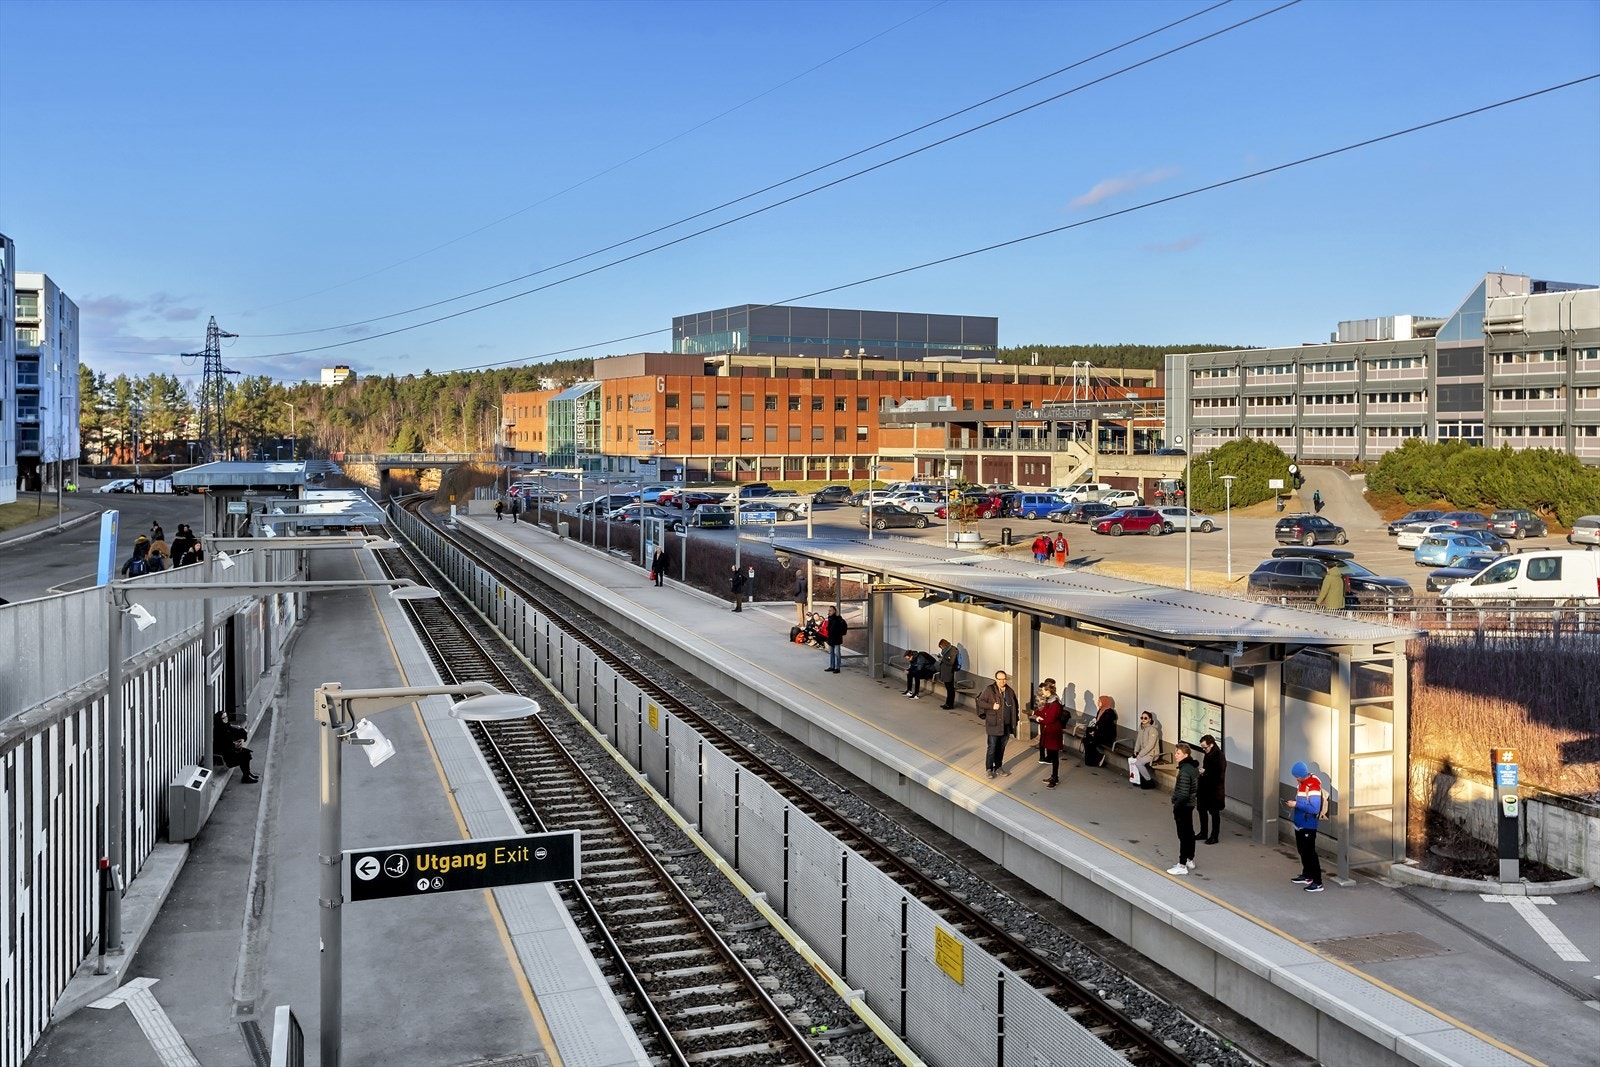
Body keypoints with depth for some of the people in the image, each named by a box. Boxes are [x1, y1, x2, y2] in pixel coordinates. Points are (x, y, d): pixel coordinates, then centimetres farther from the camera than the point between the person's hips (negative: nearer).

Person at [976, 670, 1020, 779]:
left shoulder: (1010, 691, 6)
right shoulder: (989, 689, -9)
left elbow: (1014, 706, 15)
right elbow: (980, 701, -8)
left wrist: (1014, 721, 9)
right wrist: (992, 706, -20)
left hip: (1006, 725, 5)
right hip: (993, 724, -5)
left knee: (1001, 747, 14)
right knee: (992, 747, -1)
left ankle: (998, 767, 27)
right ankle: (989, 769, 10)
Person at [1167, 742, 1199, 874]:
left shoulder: (1184, 771, -25)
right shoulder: (1194, 767, 6)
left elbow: (1183, 794, -26)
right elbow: (1197, 787, 16)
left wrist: (1176, 808, -17)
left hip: (1183, 806, -10)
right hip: (1190, 804, 10)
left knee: (1183, 835, -3)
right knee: (1189, 833, 19)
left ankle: (1182, 866, 3)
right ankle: (1190, 860, 31)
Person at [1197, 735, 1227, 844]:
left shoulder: (1219, 757, -22)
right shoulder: (1208, 754, 5)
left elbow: (1219, 776, -25)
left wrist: (1205, 772, -20)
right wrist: (1202, 771, -2)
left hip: (1215, 790, -9)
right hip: (1205, 788, 9)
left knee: (1214, 813, 4)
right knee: (1202, 809, 17)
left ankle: (1214, 836, 17)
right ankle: (1203, 833, 31)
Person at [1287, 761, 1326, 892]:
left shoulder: (1313, 786, -23)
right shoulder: (1303, 783, 7)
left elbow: (1314, 808, -28)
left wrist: (1296, 804, -25)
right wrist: (1293, 803, 2)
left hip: (1308, 826, -10)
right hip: (1299, 824, 10)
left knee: (1309, 853, -6)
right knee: (1302, 851, 20)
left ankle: (1317, 882, 0)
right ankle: (1306, 876, 34)